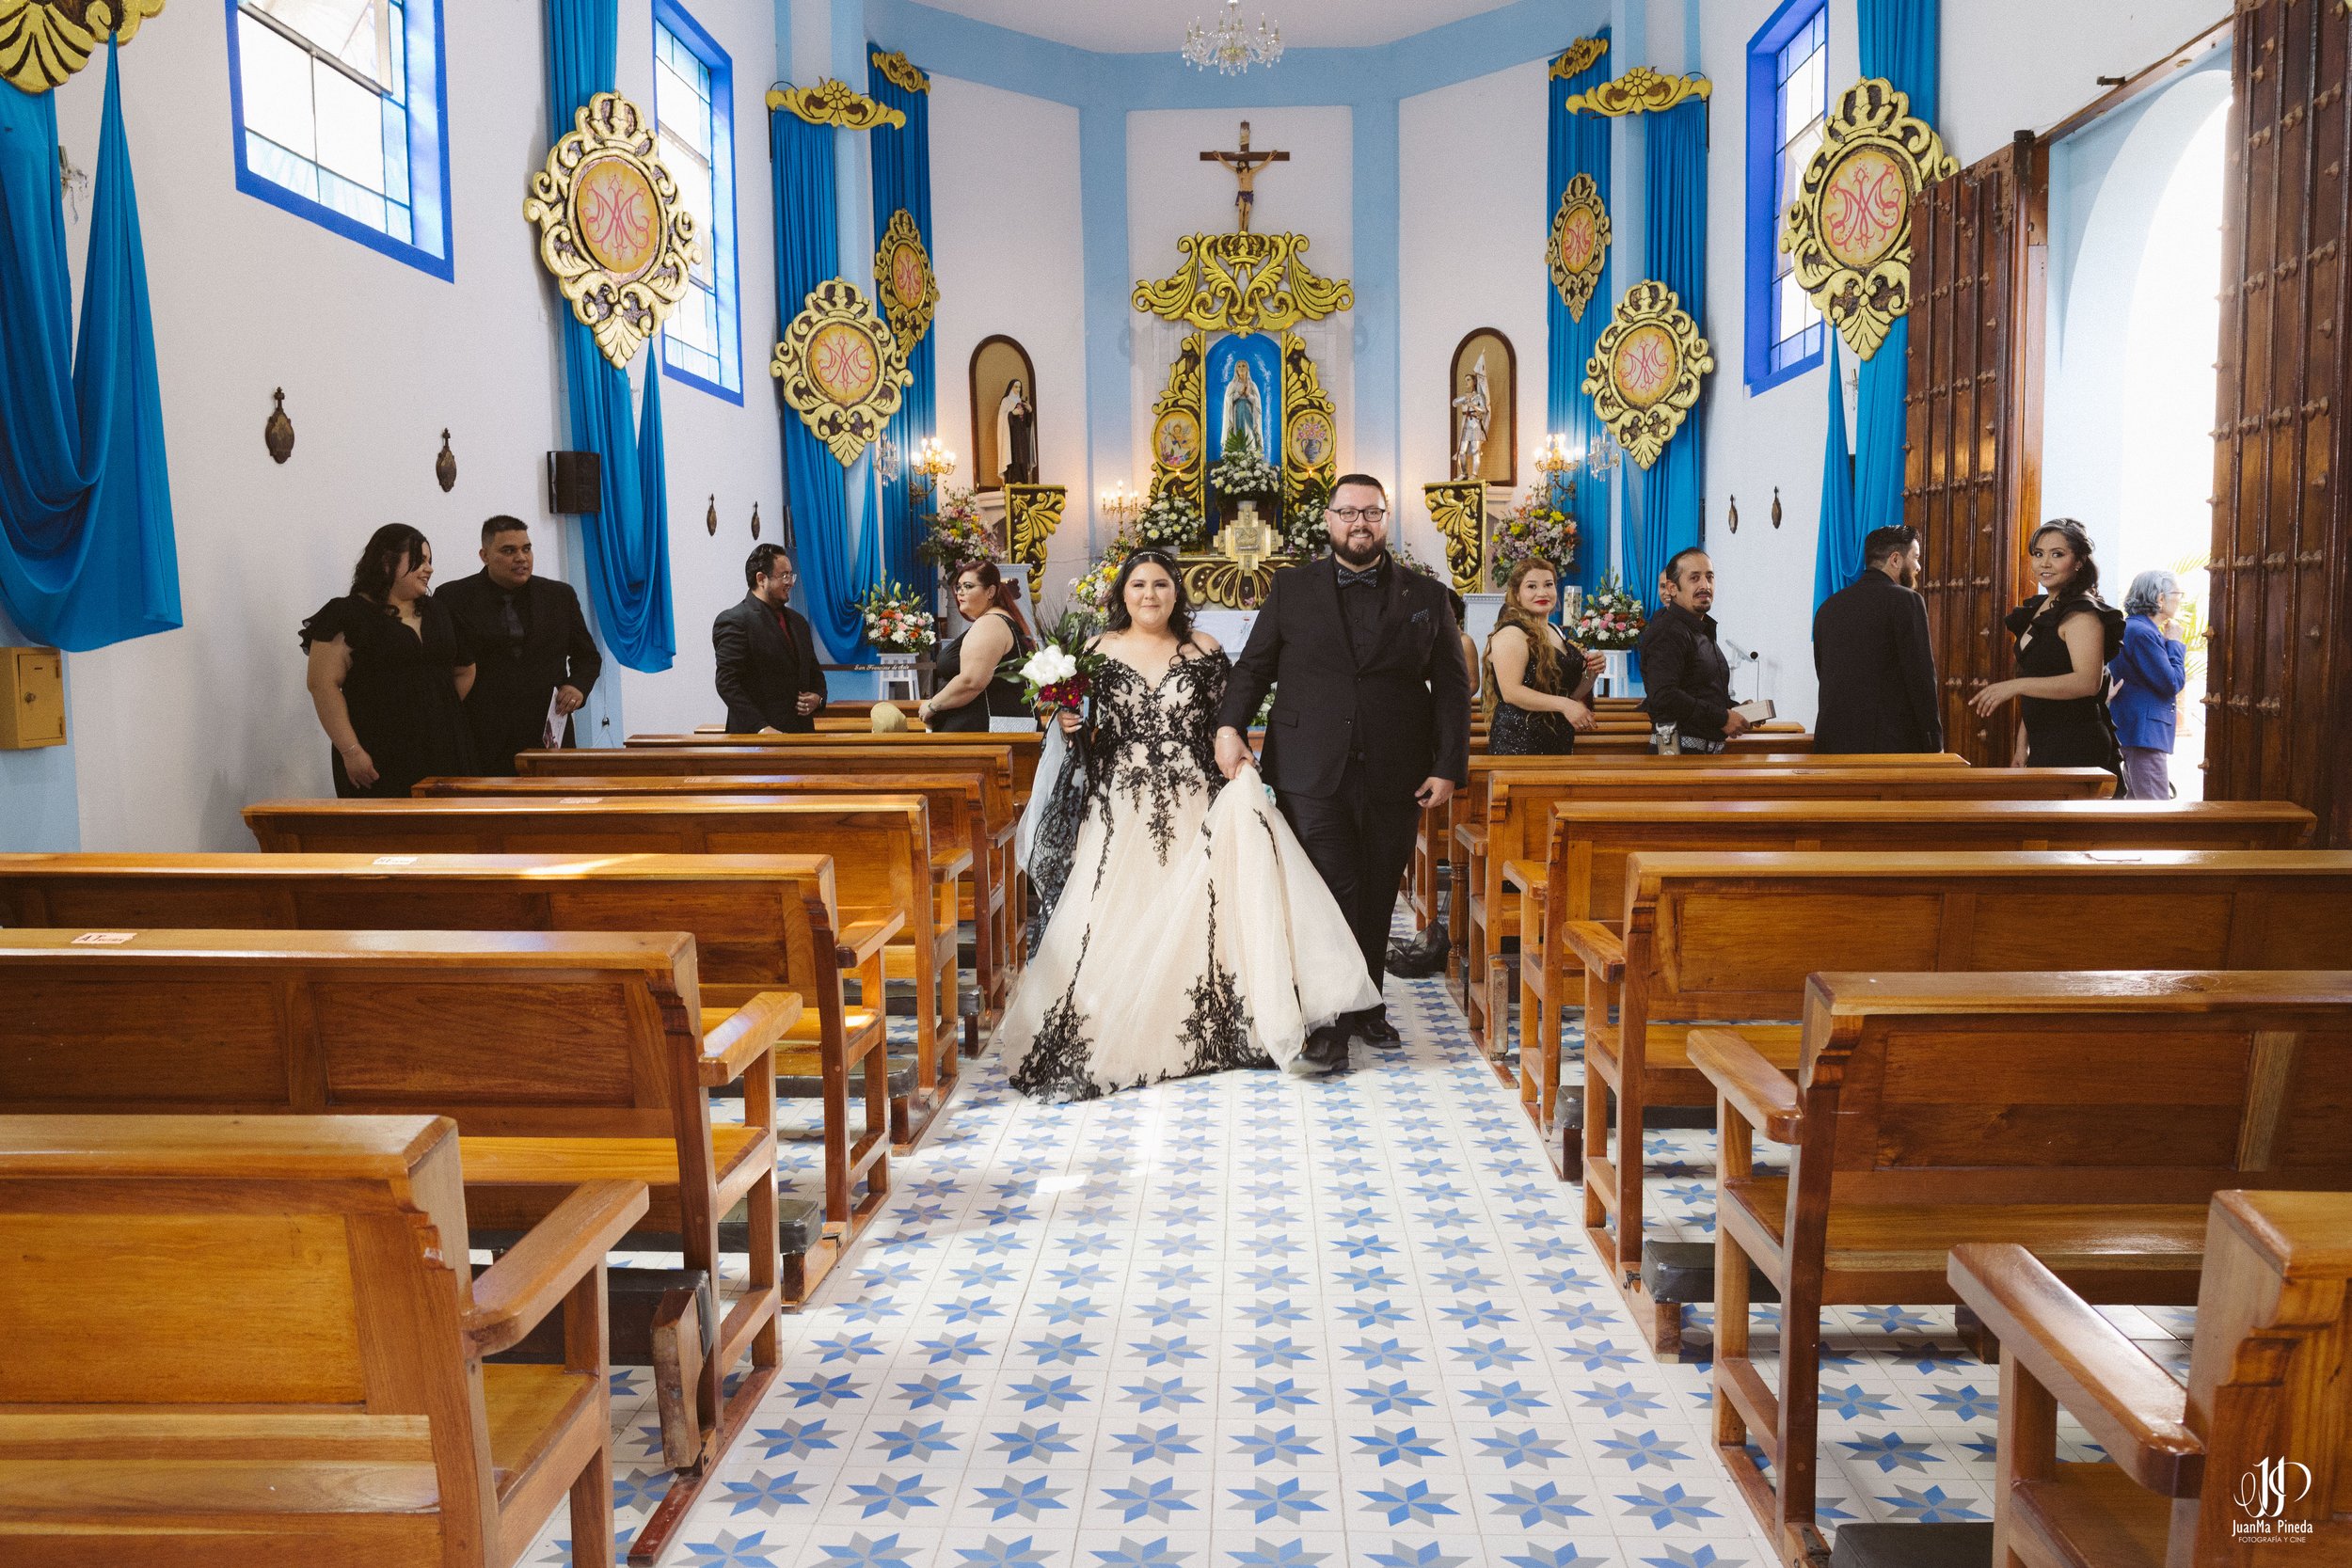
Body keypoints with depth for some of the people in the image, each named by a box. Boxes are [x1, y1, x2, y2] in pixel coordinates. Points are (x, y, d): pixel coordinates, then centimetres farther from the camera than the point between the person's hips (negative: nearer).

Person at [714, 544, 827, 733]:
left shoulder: (797, 621, 18)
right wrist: (760, 727, -21)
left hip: (800, 732, 7)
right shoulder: (733, 621, -7)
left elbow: (814, 670, 27)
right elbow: (727, 683, -13)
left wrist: (818, 696, 3)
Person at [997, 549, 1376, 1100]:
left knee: (1193, 911, -10)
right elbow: (1082, 731, 12)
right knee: (1122, 919, -4)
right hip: (1122, 808, 0)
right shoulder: (1098, 652, 6)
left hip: (1193, 806, 0)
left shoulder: (1204, 651, 6)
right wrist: (1071, 728, -10)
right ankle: (1121, 1036, 7)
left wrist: (1238, 780, -6)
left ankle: (1200, 1032, 1)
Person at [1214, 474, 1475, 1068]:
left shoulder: (1425, 596, 9)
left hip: (1394, 780, 2)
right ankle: (1328, 1020, 4)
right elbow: (1253, 665, 7)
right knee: (1332, 896, -6)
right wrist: (1230, 725, -10)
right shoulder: (1291, 588, 8)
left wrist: (1449, 767, 0)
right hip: (1310, 776, -2)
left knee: (1376, 901, 11)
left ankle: (1365, 1007, 25)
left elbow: (1451, 687, 8)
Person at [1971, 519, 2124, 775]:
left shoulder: (2082, 612, -11)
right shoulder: (2037, 608, 16)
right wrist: (2022, 748, 18)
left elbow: (2088, 681, -25)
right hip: (2043, 746, 9)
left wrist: (2016, 686, -31)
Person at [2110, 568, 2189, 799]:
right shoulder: (2142, 633, -17)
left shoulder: (2130, 628, 15)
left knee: (2136, 800, 15)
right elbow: (2172, 684, -15)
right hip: (2145, 732, -11)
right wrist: (2173, 642, -5)